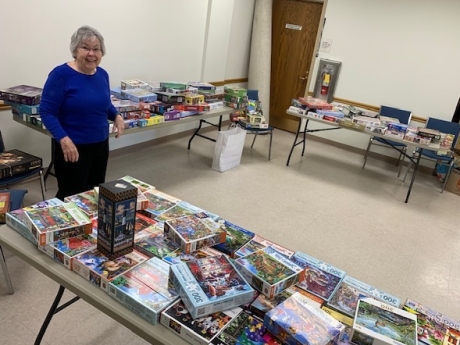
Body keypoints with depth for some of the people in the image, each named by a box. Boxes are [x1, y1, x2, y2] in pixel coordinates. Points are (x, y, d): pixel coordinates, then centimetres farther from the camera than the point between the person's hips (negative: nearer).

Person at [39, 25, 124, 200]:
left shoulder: (102, 74, 3)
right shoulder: (61, 74, -15)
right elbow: (47, 112, -16)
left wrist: (116, 116, -4)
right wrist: (63, 139, -29)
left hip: (101, 145, 6)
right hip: (72, 147, -6)